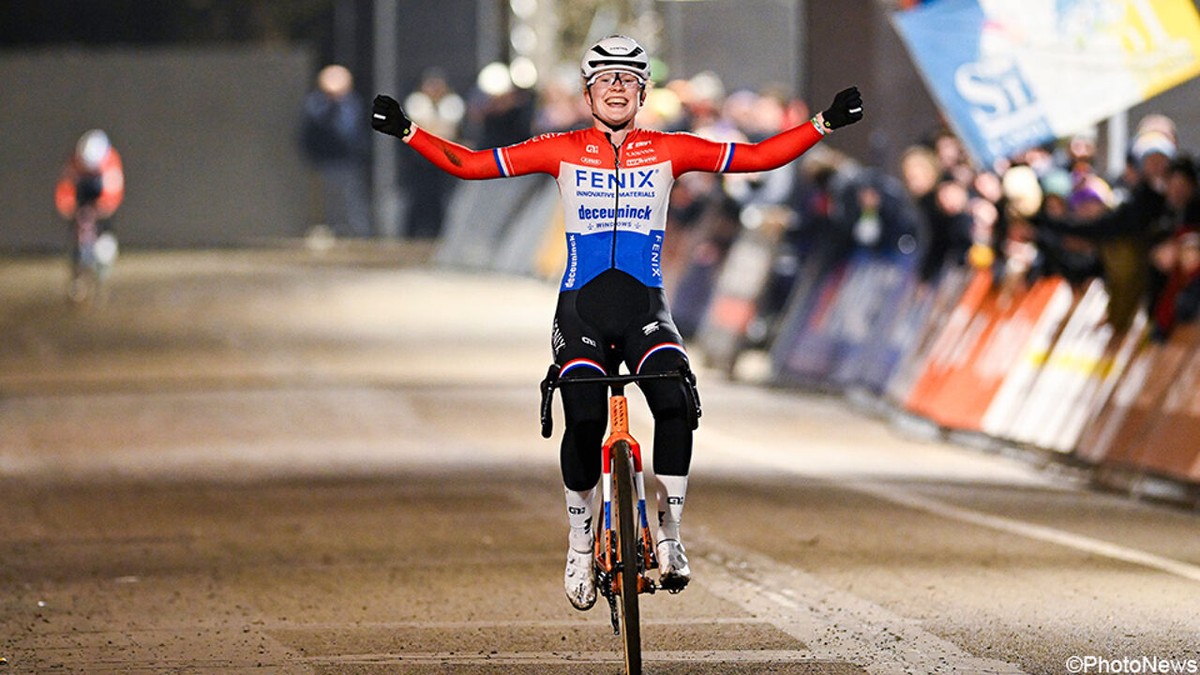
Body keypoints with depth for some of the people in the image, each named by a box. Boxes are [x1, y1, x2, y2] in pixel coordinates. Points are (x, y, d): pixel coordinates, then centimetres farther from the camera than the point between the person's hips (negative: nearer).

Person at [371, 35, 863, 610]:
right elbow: (470, 164, 5)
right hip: (581, 309, -1)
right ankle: (580, 543, 2)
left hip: (645, 310, 1)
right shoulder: (564, 151, 5)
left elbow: (758, 157, 4)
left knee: (676, 401, -26)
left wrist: (825, 124, -5)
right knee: (584, 421, -21)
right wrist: (407, 132, -6)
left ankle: (670, 539, -13)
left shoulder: (668, 151, 6)